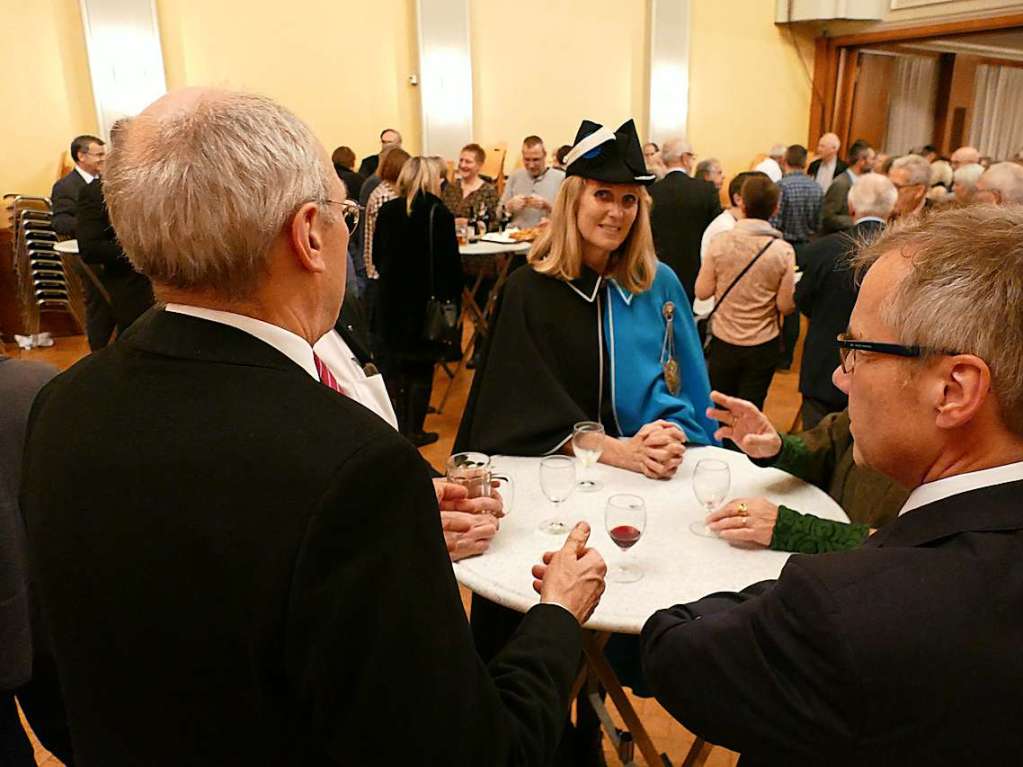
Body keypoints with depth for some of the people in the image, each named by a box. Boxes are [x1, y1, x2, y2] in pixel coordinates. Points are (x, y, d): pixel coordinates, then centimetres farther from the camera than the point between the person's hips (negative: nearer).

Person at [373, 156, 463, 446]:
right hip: (427, 301, -4)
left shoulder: (387, 211, 1)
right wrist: (453, 298, -2)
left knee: (395, 363, 14)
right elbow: (451, 261, -11)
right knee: (421, 367, 6)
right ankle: (414, 430, 12)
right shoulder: (439, 213, -11)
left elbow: (377, 255, 10)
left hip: (392, 299, 4)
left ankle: (399, 426, 22)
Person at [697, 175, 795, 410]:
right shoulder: (784, 251, -13)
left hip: (723, 341, 0)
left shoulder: (720, 242, -13)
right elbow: (785, 306, -8)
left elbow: (702, 292, -7)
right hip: (764, 345, 0)